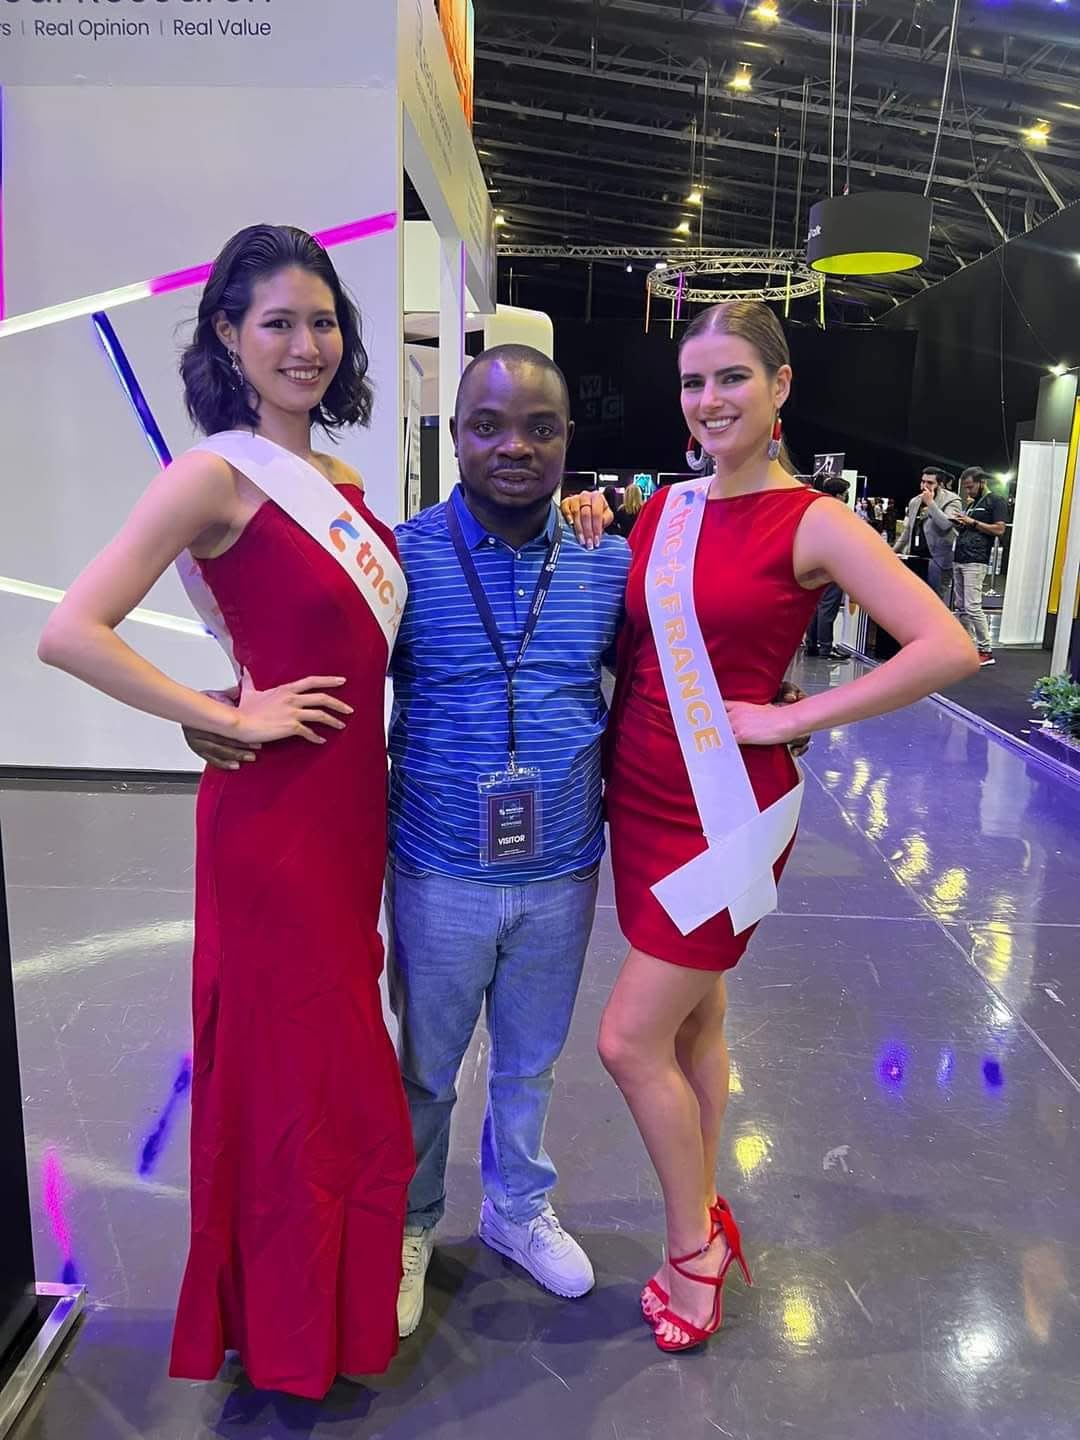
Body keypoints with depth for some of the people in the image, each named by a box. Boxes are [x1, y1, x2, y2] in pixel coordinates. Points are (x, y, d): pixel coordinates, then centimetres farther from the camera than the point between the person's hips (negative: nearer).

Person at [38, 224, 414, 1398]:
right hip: (274, 815, -7)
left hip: (349, 805, 8)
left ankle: (339, 1290, 45)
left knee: (338, 1055, 21)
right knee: (290, 1069, 9)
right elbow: (69, 633, -21)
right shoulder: (217, 474, -13)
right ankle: (287, 1339, 35)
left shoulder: (334, 482, 10)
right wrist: (230, 719, -17)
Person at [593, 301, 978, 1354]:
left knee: (630, 1040, -2)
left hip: (728, 812, -6)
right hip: (641, 800, 6)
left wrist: (790, 718, -18)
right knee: (694, 1021, 18)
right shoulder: (664, 510, 7)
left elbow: (948, 647, -18)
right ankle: (708, 1224, 39)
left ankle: (694, 1247, 24)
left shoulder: (809, 523, -11)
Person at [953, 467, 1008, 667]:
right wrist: (960, 524, 8)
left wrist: (972, 522, -11)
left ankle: (986, 651, -8)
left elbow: (999, 530, -11)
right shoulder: (971, 503, 23)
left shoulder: (996, 501, -1)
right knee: (961, 608, 6)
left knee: (972, 607, -14)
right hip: (959, 560, 9)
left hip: (975, 562, -9)